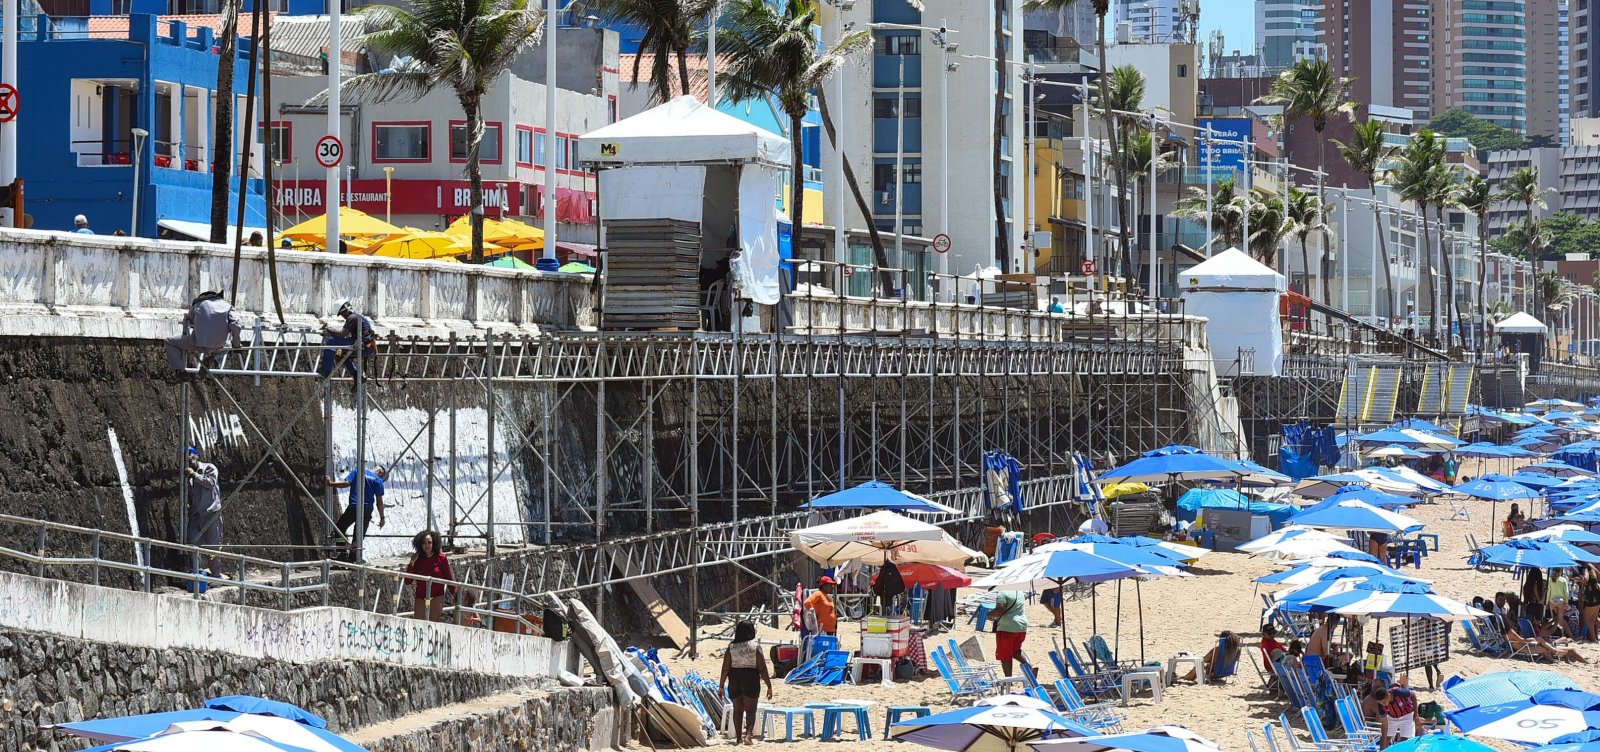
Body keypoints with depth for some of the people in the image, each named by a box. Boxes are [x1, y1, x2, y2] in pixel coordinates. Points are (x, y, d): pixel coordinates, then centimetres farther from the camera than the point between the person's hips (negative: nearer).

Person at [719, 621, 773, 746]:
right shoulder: (755, 647, -6)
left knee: (737, 710, 15)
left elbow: (725, 668, -2)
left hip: (735, 680, 2)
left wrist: (721, 685, 7)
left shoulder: (731, 647, -1)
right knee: (750, 710, 0)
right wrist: (769, 686, -3)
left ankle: (738, 738, 21)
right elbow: (762, 669, -8)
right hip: (751, 680, -2)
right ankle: (748, 734, -20)